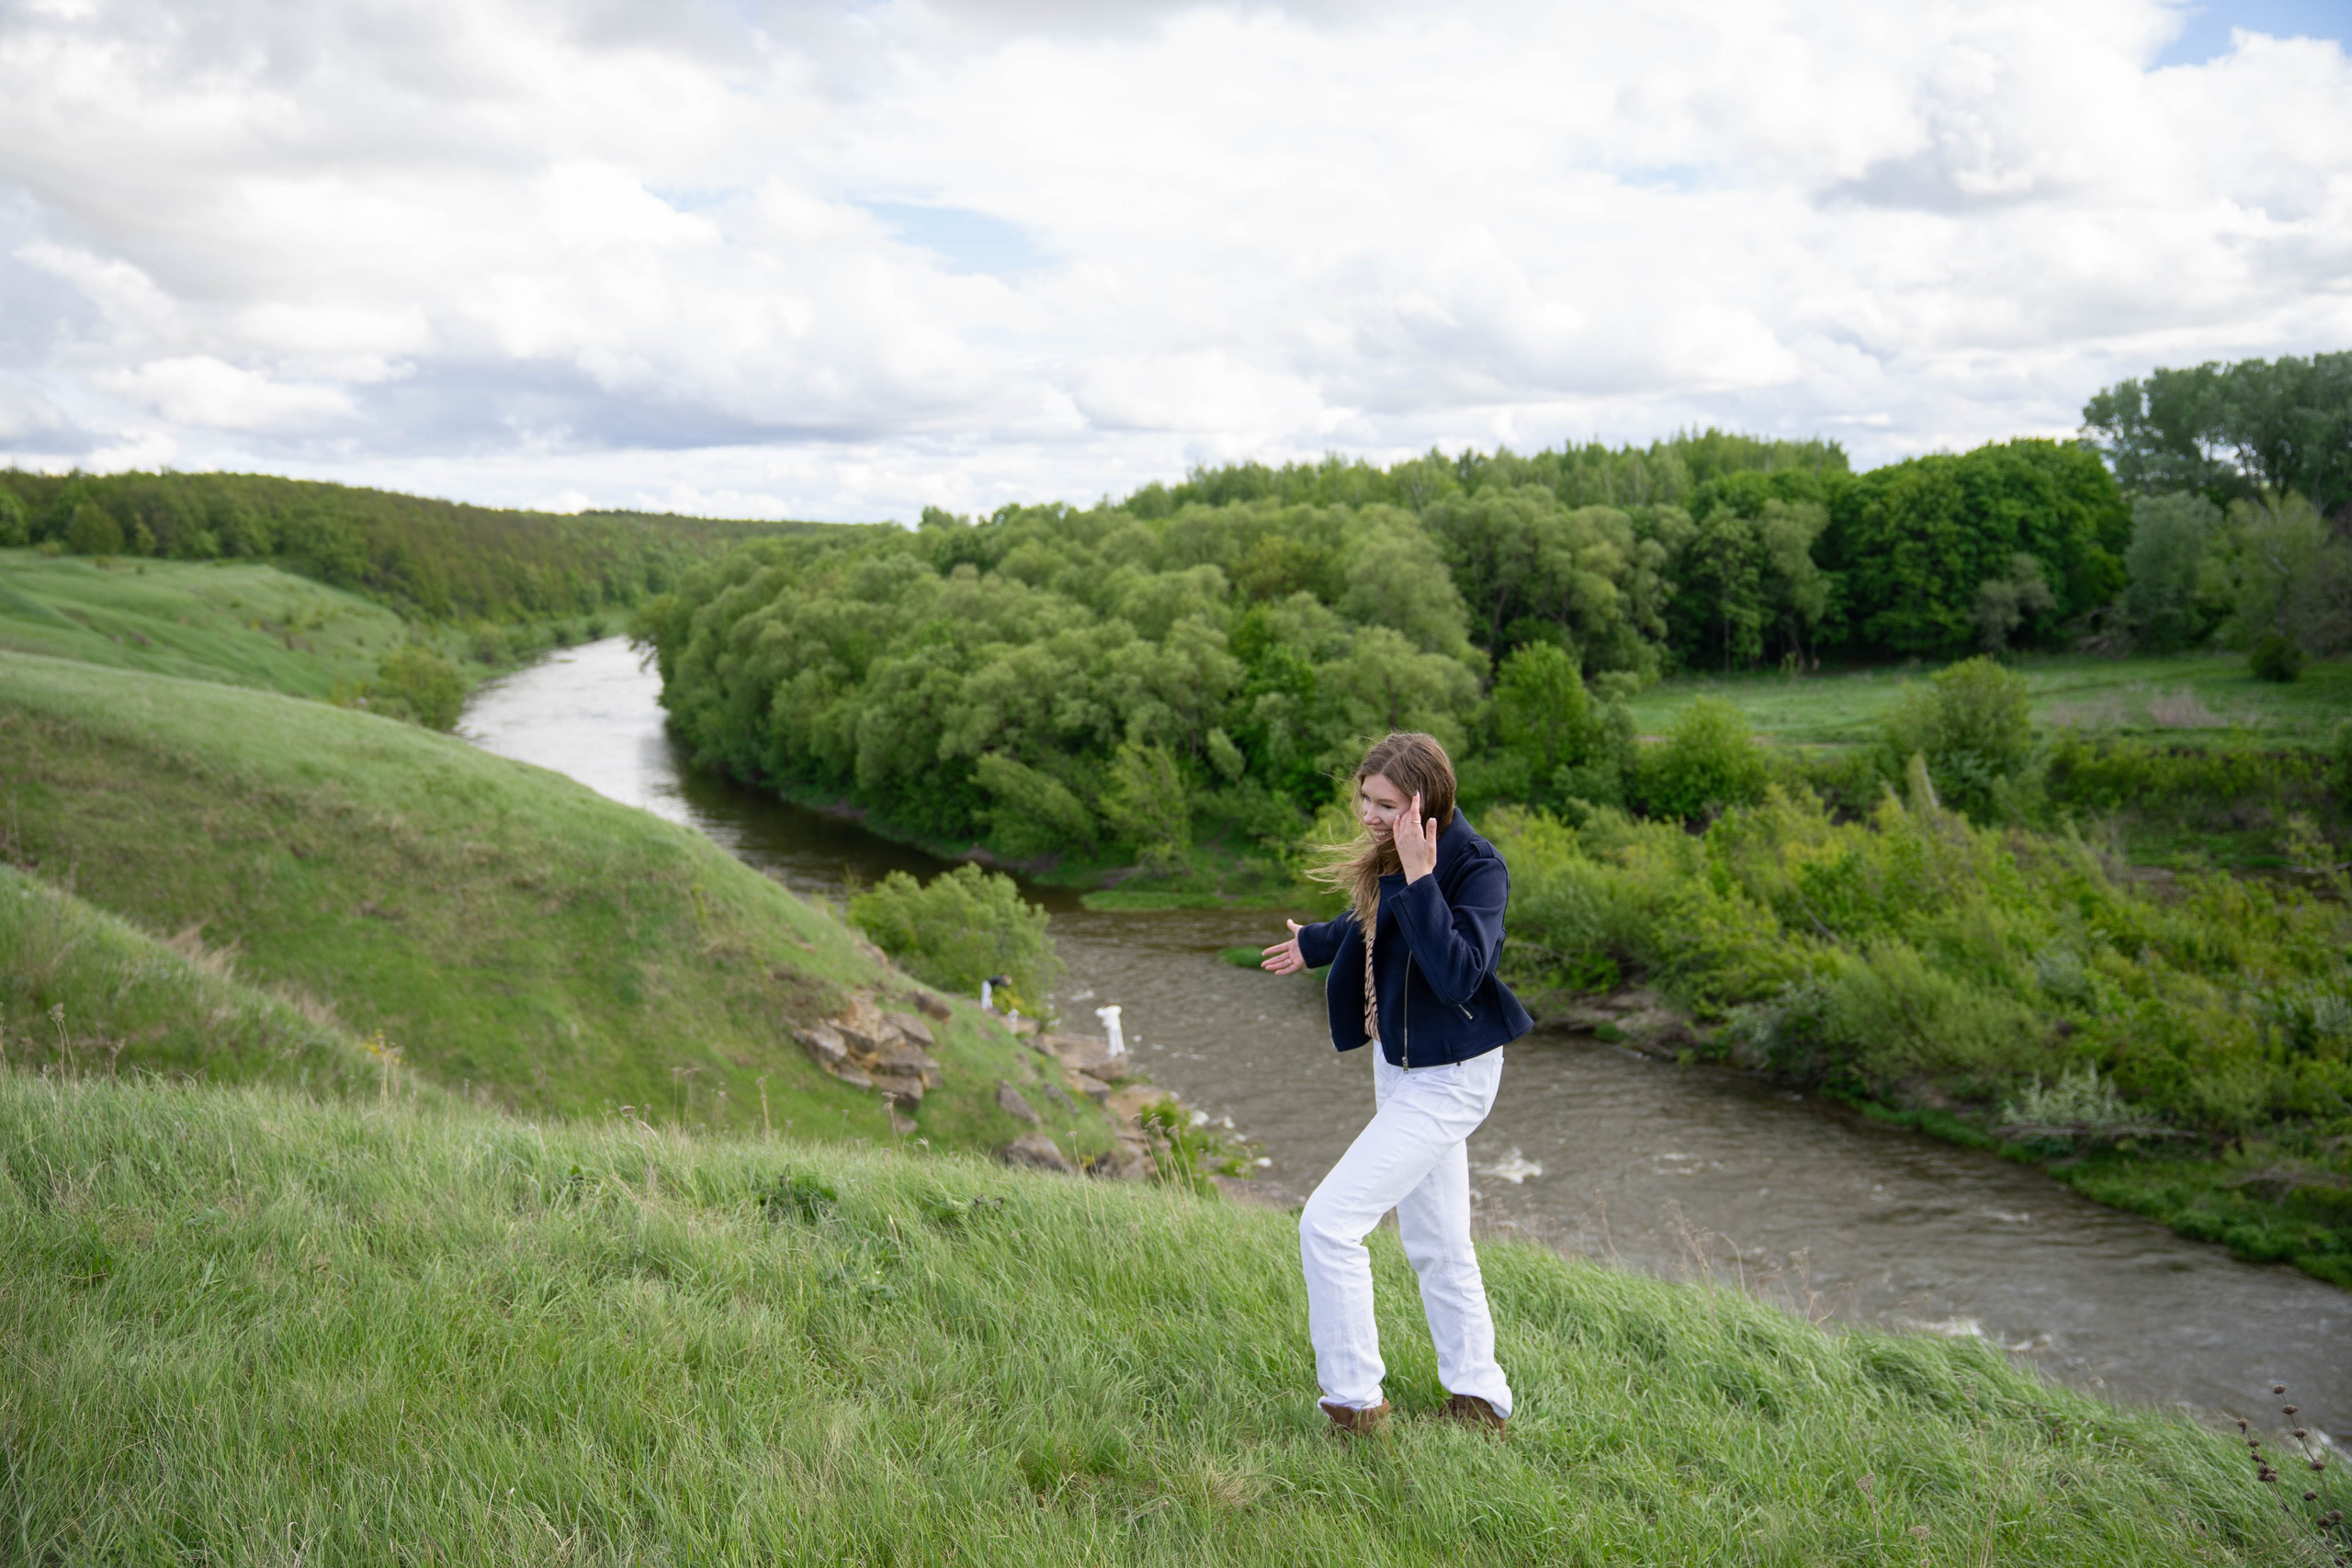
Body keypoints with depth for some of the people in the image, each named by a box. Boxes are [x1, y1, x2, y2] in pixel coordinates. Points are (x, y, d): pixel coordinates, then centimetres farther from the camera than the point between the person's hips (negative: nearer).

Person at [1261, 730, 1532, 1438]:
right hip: (1400, 1064, 9)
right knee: (1436, 1244, 17)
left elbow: (1459, 975, -35)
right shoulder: (1387, 856, 0)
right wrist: (1314, 944, 39)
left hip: (1448, 1078, -9)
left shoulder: (1477, 867, -23)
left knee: (1328, 1223, -12)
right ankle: (1479, 1402, 30)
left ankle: (1354, 1405, 0)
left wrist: (1419, 879, -38)